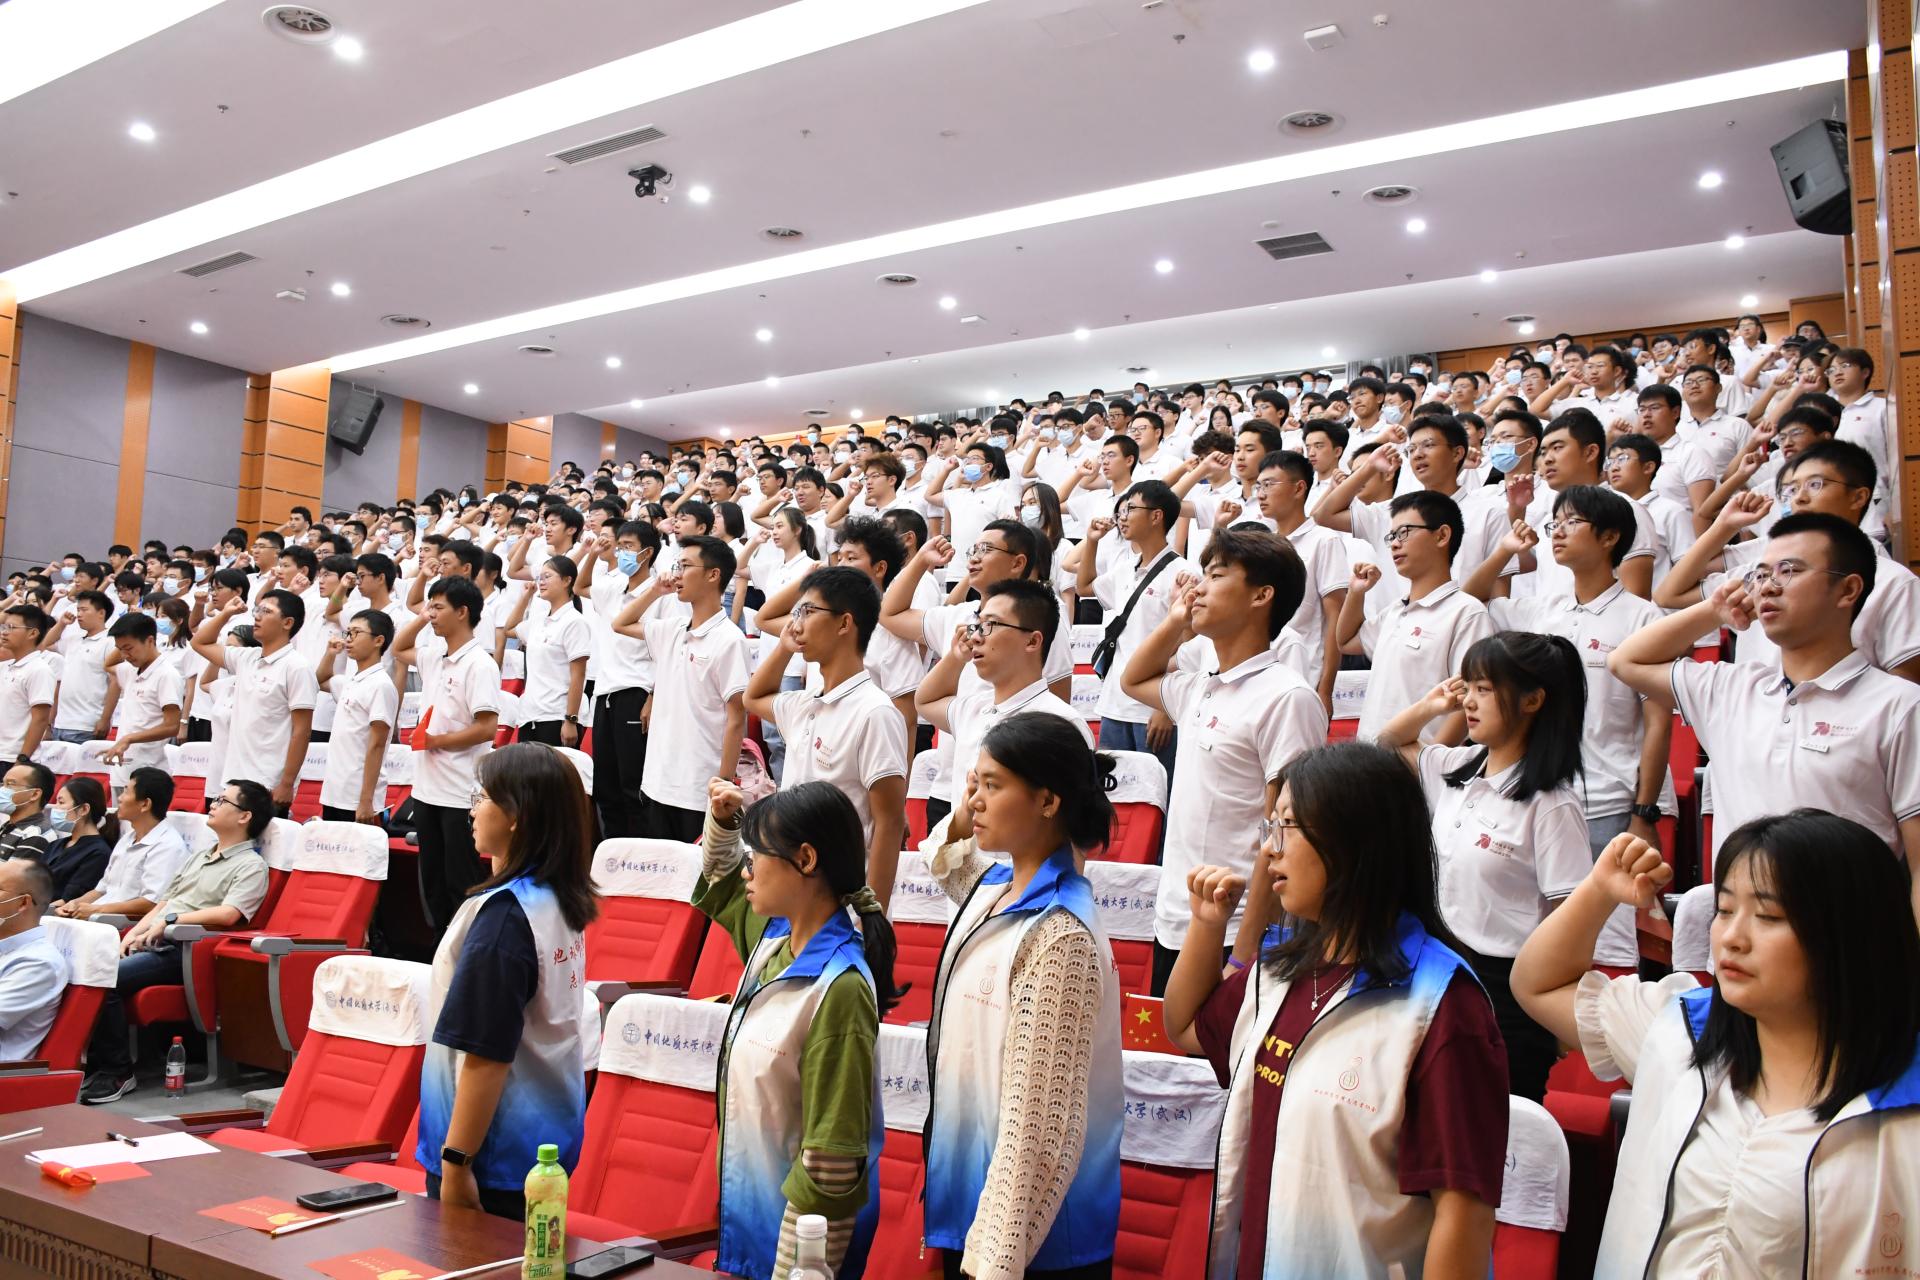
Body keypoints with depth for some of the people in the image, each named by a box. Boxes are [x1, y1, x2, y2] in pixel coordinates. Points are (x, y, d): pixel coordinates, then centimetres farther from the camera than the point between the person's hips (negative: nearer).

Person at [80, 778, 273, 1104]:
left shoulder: (251, 865, -2)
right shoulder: (198, 857, 27)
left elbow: (229, 914, -17)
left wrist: (171, 920, -18)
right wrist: (135, 931, 7)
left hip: (183, 952, -8)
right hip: (151, 944, 8)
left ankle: (117, 1072, -14)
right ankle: (95, 1062, -8)